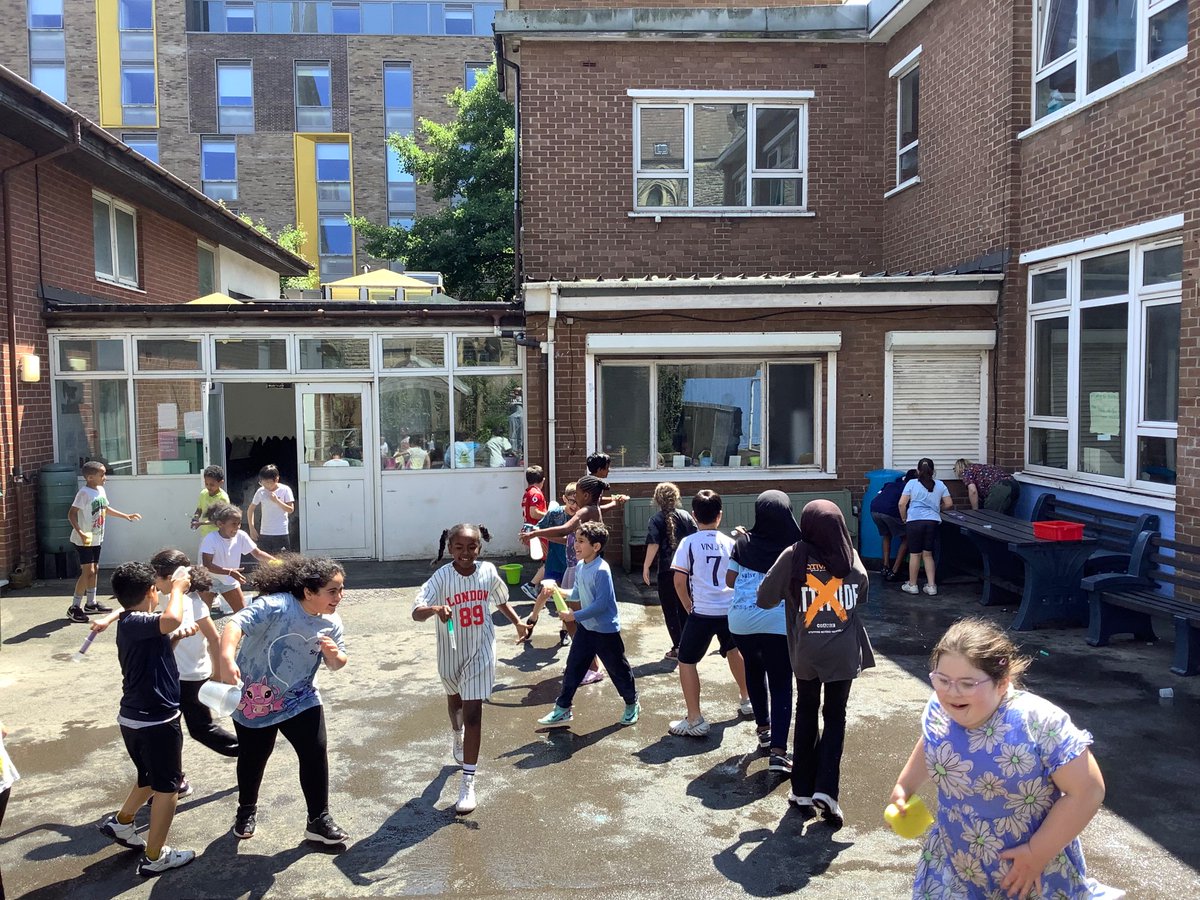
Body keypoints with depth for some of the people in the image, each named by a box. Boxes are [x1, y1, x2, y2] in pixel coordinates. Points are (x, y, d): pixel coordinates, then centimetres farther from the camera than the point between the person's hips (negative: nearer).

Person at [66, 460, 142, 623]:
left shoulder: (100, 490, 6)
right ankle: (74, 607, -1)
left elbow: (106, 509, 22)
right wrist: (80, 533, -34)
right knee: (87, 571, -10)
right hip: (84, 540, -9)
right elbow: (71, 514, -24)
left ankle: (91, 603, 29)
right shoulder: (84, 493, -20)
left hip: (96, 539, 9)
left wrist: (126, 516, 23)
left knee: (94, 570, 16)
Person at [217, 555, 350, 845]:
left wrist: (334, 654, -22)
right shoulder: (275, 605, -28)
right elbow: (236, 625, -40)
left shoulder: (331, 622, -8)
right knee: (252, 759, 15)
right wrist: (227, 659, -58)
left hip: (300, 699, 4)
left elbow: (336, 664, 3)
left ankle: (318, 820, 9)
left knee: (315, 753, -7)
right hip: (254, 699, -3)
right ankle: (247, 810, 43)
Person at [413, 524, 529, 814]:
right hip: (451, 651, 1)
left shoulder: (488, 571, -12)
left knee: (473, 712, -6)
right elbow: (416, 612, -33)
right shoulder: (442, 577, -21)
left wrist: (517, 621, -1)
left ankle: (468, 781, -1)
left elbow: (500, 600, 9)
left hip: (480, 651, -1)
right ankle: (457, 735, 60)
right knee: (455, 698, 27)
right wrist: (434, 609, -52)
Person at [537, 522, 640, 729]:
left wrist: (575, 615, -24)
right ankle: (562, 710, 17)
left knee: (618, 669, 10)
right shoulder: (579, 566, 2)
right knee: (573, 667, 8)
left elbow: (601, 604, -27)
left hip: (605, 630, -7)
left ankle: (632, 705, 32)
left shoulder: (601, 571, -25)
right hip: (585, 627, 8)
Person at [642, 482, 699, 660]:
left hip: (666, 572, -4)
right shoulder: (685, 516, 2)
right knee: (685, 609, 17)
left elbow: (653, 545, -16)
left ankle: (678, 648, 5)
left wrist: (646, 567, -7)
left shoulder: (656, 520, -8)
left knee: (670, 611, 6)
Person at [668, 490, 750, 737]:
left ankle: (695, 721, 3)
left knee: (687, 662, 7)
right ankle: (746, 701, 45)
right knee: (733, 650, 30)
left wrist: (689, 607, 8)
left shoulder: (689, 543, -5)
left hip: (702, 612, -5)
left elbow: (679, 581, -7)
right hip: (730, 610, 5)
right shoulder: (730, 543, 4)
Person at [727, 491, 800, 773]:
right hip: (778, 622, -3)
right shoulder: (794, 547, -6)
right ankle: (778, 751, -5)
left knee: (753, 671, 26)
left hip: (741, 621, 3)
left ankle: (764, 729, 38)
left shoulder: (744, 543, 0)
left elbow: (730, 580, 5)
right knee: (781, 684, 6)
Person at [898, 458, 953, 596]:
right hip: (933, 521, 2)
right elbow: (948, 504, 9)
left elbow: (902, 503, -4)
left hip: (915, 521, -2)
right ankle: (931, 586, 11)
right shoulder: (940, 485, 9)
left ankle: (912, 585, 16)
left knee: (915, 554, 7)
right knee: (928, 554, 12)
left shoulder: (912, 483, 2)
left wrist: (904, 518, 10)